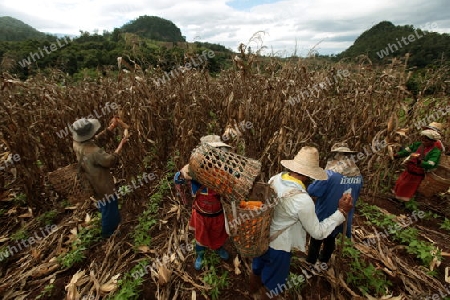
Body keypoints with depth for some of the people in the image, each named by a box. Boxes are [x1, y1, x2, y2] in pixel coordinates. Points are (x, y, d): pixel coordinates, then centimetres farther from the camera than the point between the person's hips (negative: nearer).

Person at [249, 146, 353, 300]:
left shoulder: (275, 178, -14)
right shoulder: (303, 200, -33)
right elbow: (318, 232, -18)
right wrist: (341, 212, -13)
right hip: (277, 247, -7)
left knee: (257, 269, 35)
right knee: (271, 286, 23)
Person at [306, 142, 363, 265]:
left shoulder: (330, 173, -30)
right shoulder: (358, 175, -6)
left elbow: (312, 191, -27)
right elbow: (356, 195, 8)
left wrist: (318, 181, -6)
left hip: (324, 216, -5)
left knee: (316, 240, 18)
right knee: (330, 239, 27)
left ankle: (310, 262, 36)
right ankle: (324, 259, 48)